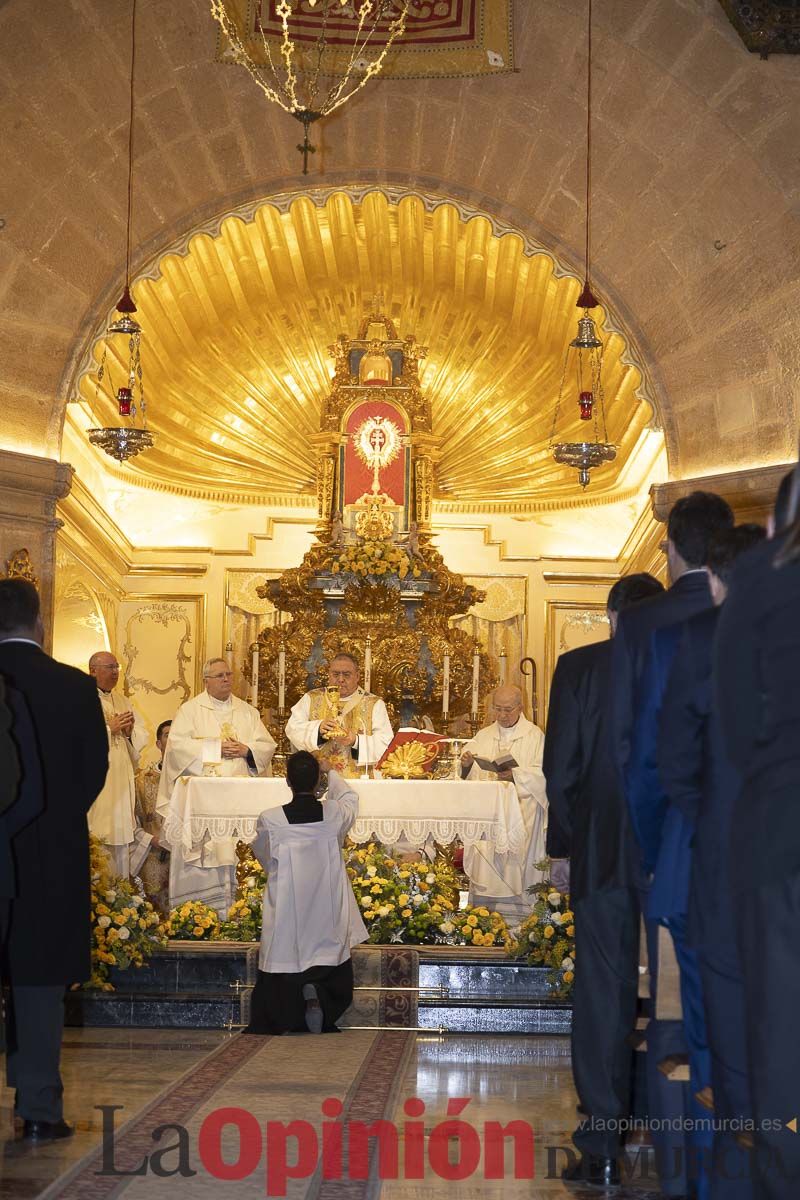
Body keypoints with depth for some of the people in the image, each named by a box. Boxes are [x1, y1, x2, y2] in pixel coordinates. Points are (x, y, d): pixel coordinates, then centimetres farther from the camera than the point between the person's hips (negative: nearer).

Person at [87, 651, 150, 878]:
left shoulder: (121, 703, 18)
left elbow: (141, 739, 15)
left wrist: (130, 731, -6)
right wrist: (109, 729, -15)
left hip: (121, 780, 6)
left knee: (121, 832, 4)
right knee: (96, 839, -9)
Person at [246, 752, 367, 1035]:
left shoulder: (270, 820, -13)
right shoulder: (335, 814, -8)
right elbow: (349, 797, 17)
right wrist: (330, 772, 33)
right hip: (329, 924, 1)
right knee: (334, 985, 15)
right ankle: (317, 996, -15)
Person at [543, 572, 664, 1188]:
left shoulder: (580, 666, -3)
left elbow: (561, 767, -4)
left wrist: (562, 843, 7)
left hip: (602, 852, -1)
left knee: (603, 996, 3)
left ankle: (602, 1150, 1)